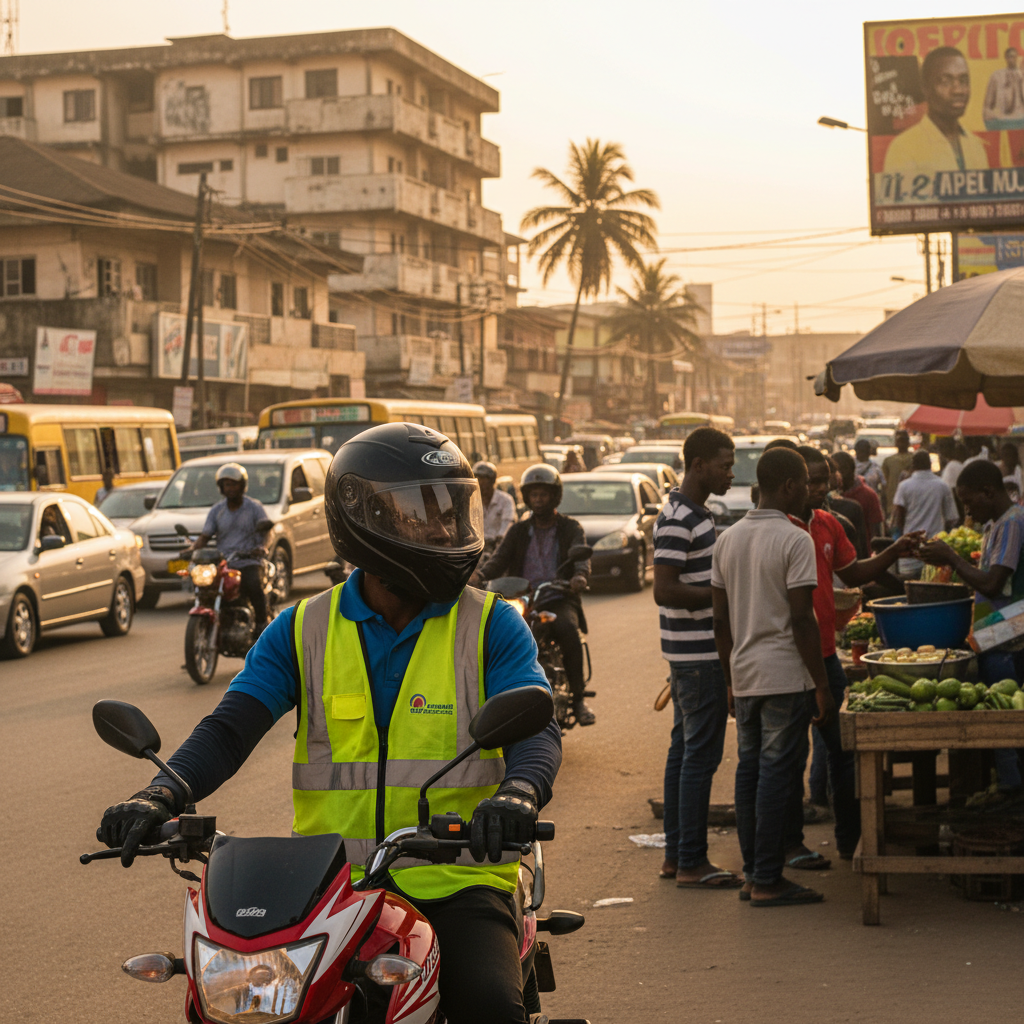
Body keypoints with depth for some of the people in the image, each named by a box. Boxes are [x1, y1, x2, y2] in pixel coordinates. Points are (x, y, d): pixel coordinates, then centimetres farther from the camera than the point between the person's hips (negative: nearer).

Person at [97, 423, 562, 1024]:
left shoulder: (492, 627, 3)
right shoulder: (303, 631, 8)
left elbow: (536, 730, -9)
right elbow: (230, 728, 0)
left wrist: (518, 793, -33)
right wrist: (163, 796, -21)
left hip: (455, 881, -1)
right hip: (333, 882, 2)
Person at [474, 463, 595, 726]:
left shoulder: (570, 529, 10)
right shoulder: (518, 531, 19)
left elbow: (581, 557, -8)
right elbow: (500, 559, 6)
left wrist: (580, 576, -33)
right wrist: (479, 575, -17)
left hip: (558, 599, -2)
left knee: (568, 630, -35)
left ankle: (577, 698, -26)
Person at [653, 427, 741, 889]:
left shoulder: (695, 513, 14)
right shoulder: (678, 520, -18)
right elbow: (665, 591, -24)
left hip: (692, 654, 11)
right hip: (699, 655, -11)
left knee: (684, 750, 13)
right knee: (700, 755, -6)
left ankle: (675, 853, 20)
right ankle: (691, 862, -1)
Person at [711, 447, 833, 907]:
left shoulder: (727, 540, 10)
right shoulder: (795, 541, -11)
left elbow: (720, 620, 12)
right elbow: (801, 620, -15)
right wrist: (822, 686, -9)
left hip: (744, 674, 7)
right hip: (785, 674, -7)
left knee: (749, 770, 11)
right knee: (778, 774, -3)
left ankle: (752, 874, 16)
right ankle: (767, 881, 0)